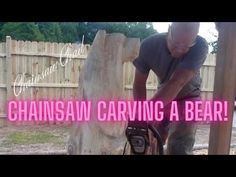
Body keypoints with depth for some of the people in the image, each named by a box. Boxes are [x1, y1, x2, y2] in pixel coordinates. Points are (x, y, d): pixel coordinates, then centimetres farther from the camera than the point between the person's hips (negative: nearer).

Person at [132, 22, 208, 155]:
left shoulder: (200, 46, -30)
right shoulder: (149, 45, -23)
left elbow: (177, 83, -39)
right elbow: (139, 83, -15)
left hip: (188, 99, -3)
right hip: (162, 97, 3)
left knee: (178, 149, -15)